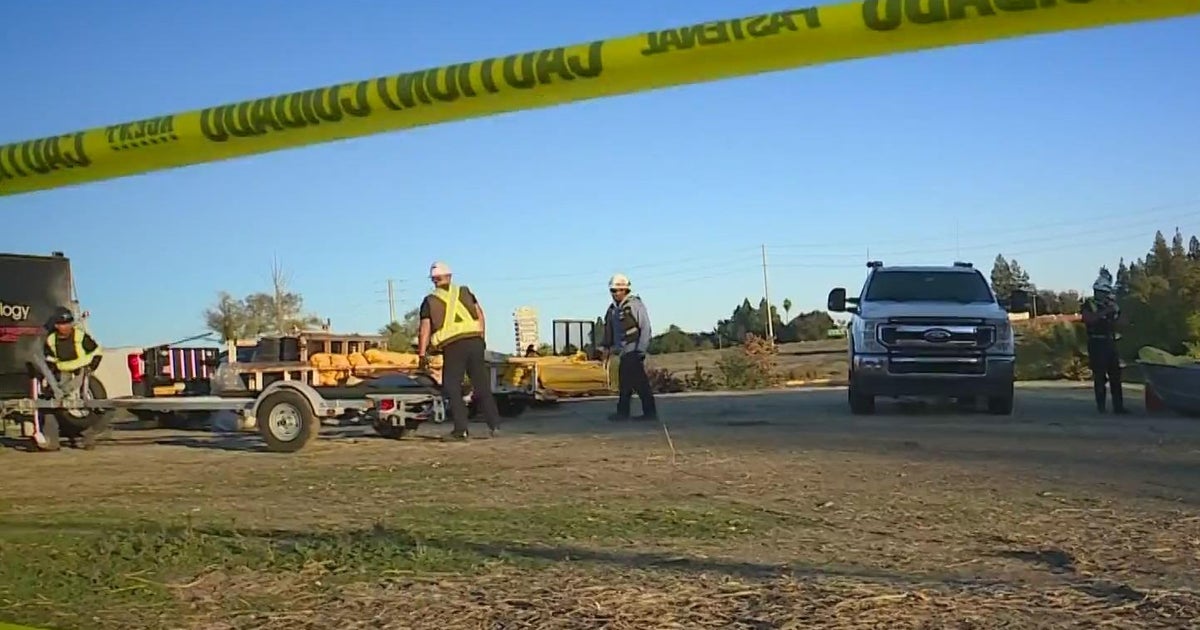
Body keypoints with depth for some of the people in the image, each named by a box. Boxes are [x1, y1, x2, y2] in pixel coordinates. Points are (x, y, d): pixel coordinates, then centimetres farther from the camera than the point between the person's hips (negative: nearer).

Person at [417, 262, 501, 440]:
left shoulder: (429, 301, 7)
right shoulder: (465, 292, 15)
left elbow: (425, 329, 1)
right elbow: (480, 315, 11)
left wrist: (422, 354, 3)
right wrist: (481, 336, 16)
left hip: (452, 346, -3)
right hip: (475, 341, 3)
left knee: (452, 387, 6)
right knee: (482, 386, 11)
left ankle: (461, 429, -1)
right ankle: (494, 425, 11)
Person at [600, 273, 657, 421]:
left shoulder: (635, 305, -8)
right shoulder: (613, 309, 15)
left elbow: (645, 329, -12)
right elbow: (609, 330, 21)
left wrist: (640, 351, -17)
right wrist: (605, 347, 9)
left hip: (633, 352, -8)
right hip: (623, 353, 8)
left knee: (640, 382, -9)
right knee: (624, 384, 11)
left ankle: (650, 412, -4)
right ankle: (622, 413, 16)